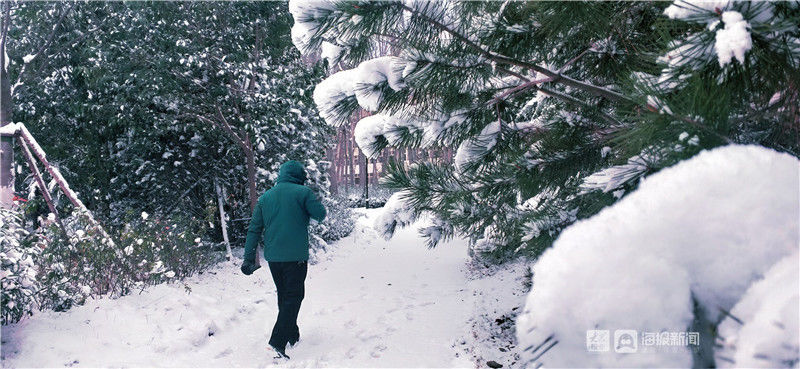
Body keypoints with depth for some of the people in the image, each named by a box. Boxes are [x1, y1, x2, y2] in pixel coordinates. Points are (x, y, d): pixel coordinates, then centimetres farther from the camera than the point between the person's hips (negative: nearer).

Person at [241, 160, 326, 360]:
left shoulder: (265, 197, 9)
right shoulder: (303, 193, -7)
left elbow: (254, 229, 8)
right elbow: (320, 214, -2)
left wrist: (249, 257, 9)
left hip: (273, 257, 6)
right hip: (296, 256, -5)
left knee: (283, 296, 19)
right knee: (294, 297, 0)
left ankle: (292, 335, 30)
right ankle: (277, 342, -11)